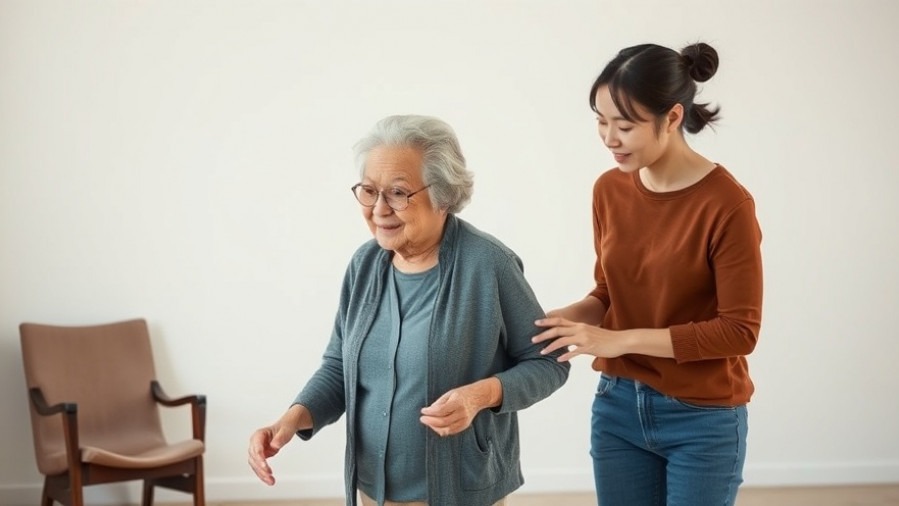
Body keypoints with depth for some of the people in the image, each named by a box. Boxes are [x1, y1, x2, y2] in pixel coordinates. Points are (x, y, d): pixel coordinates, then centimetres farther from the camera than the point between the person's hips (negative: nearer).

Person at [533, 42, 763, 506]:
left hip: (701, 420, -5)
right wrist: (557, 319, -11)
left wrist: (620, 340, -22)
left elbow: (739, 330, -17)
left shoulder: (726, 203, -18)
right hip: (617, 406, 5)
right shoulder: (609, 190, -1)